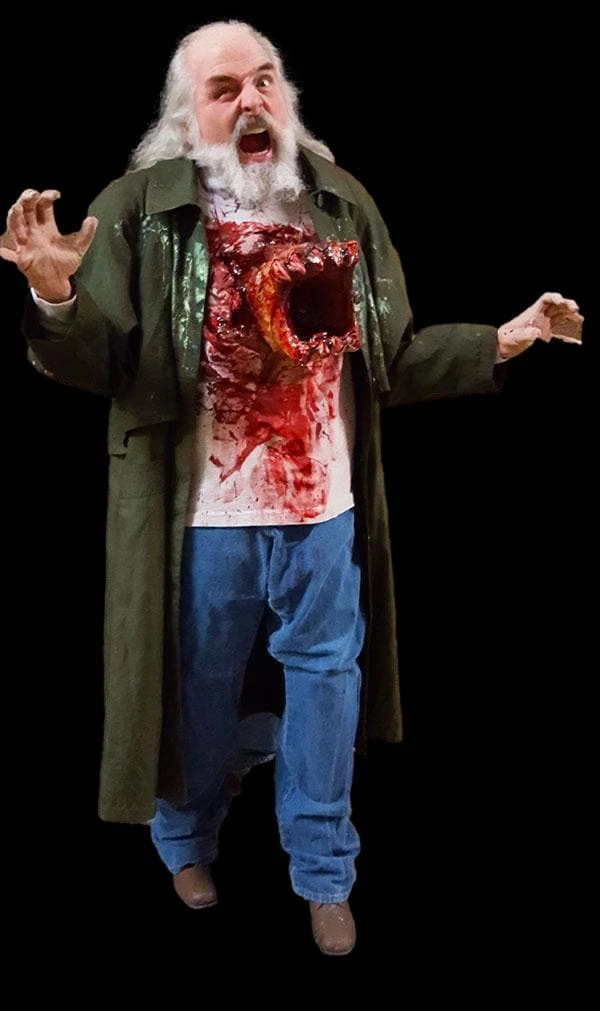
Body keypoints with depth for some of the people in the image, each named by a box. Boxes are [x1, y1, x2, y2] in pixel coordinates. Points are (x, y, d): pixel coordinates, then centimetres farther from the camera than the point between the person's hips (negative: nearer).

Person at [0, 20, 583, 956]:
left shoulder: (343, 205, 4)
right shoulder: (142, 209, -8)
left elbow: (392, 357, 9)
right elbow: (100, 363, -13)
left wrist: (504, 341, 3)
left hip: (325, 506, 3)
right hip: (206, 515, -3)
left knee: (325, 676, 13)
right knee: (202, 685, 15)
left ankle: (325, 873, 33)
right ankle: (186, 842, 43)